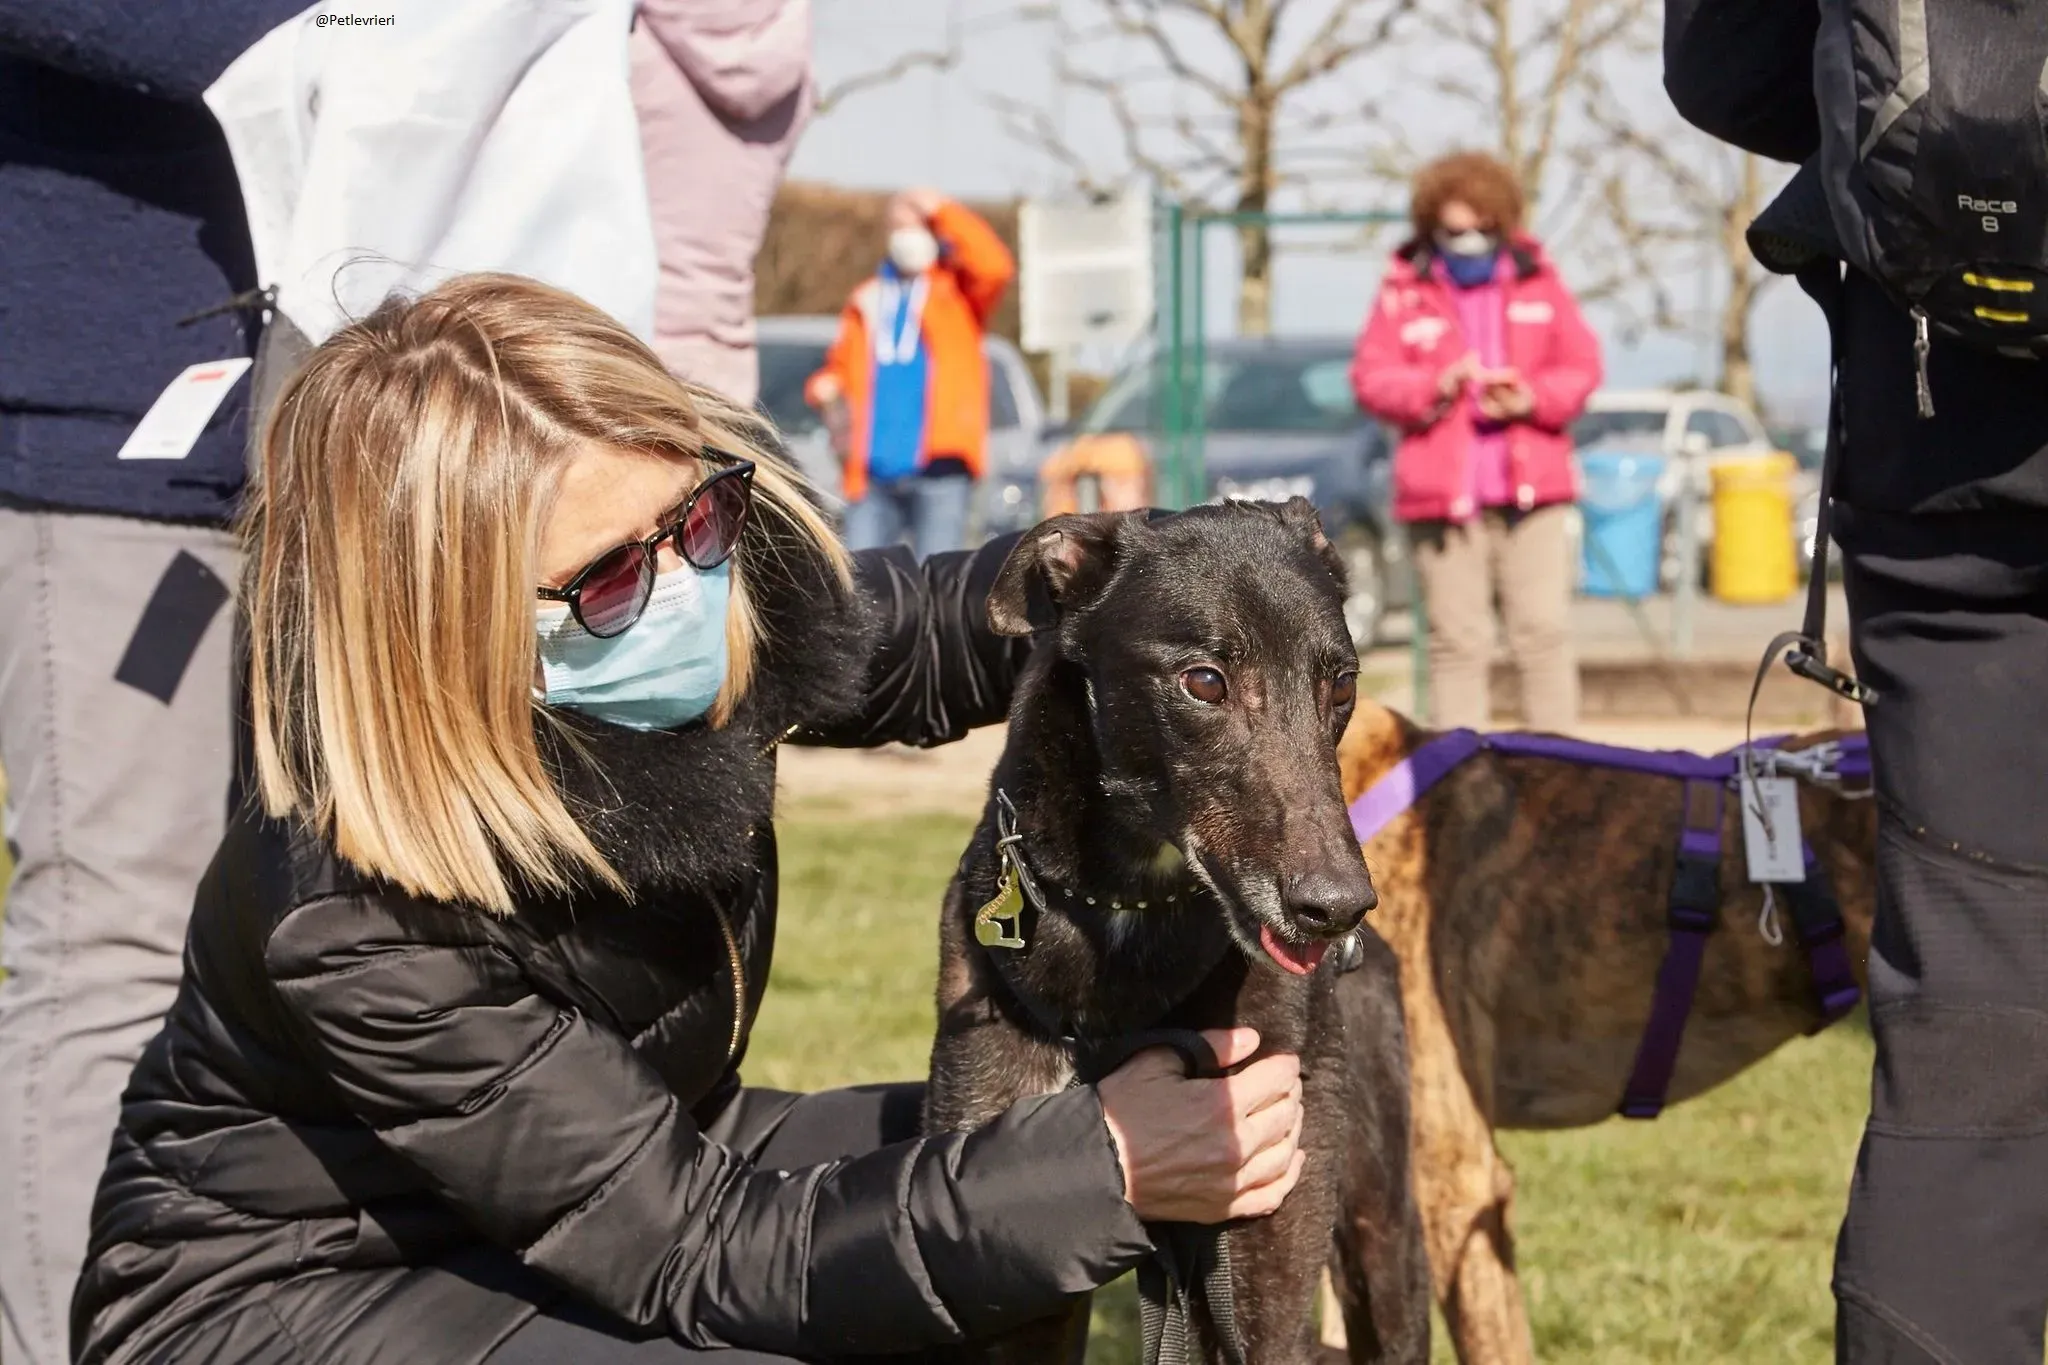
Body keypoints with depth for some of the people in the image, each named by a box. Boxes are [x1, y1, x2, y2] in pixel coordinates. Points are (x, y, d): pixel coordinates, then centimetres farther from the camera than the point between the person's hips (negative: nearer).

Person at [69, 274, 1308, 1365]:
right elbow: (694, 1258, -29)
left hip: (623, 1169, 8)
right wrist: (1101, 1171, -36)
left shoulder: (739, 589, -17)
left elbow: (920, 643, 7)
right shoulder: (351, 917, -33)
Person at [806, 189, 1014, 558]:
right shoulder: (867, 299, 20)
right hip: (873, 470, 4)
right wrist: (825, 385, -4)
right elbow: (843, 366, 19)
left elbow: (995, 267, -11)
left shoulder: (957, 288, 10)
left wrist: (943, 213, -9)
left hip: (939, 462, -4)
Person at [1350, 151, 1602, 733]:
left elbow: (1582, 367, 9)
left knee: (1545, 631, -2)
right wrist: (1438, 385, -15)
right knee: (1457, 641, 0)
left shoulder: (1537, 279, 9)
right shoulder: (1405, 288, 4)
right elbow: (1371, 378, 1)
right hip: (1441, 493, -1)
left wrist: (1532, 398, -9)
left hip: (1533, 490, 1)